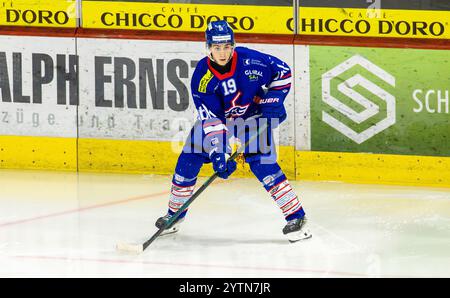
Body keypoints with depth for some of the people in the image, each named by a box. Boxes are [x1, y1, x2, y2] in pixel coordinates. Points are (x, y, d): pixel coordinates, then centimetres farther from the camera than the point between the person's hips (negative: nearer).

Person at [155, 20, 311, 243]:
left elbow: (282, 71, -8)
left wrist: (273, 99, -17)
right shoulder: (202, 77, -23)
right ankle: (175, 214, 17)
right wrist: (218, 154, -34)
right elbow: (210, 120, -26)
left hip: (253, 116, -2)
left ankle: (296, 217, -17)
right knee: (188, 161, -4)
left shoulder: (249, 60, -26)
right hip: (217, 117, 2)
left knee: (263, 163, -20)